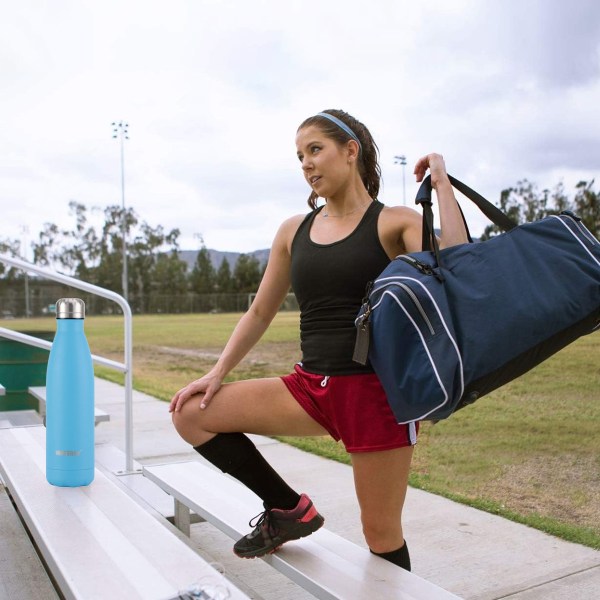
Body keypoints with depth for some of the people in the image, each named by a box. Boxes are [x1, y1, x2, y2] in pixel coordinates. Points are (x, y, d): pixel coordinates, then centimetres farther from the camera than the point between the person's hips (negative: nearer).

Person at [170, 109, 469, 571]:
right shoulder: (294, 230, 10)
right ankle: (289, 508, 11)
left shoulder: (395, 222, -3)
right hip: (312, 387, 5)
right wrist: (218, 371, 6)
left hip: (377, 389, -5)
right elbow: (260, 313, 15)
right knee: (191, 414, -3)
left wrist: (441, 184, -15)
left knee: (381, 533, 3)